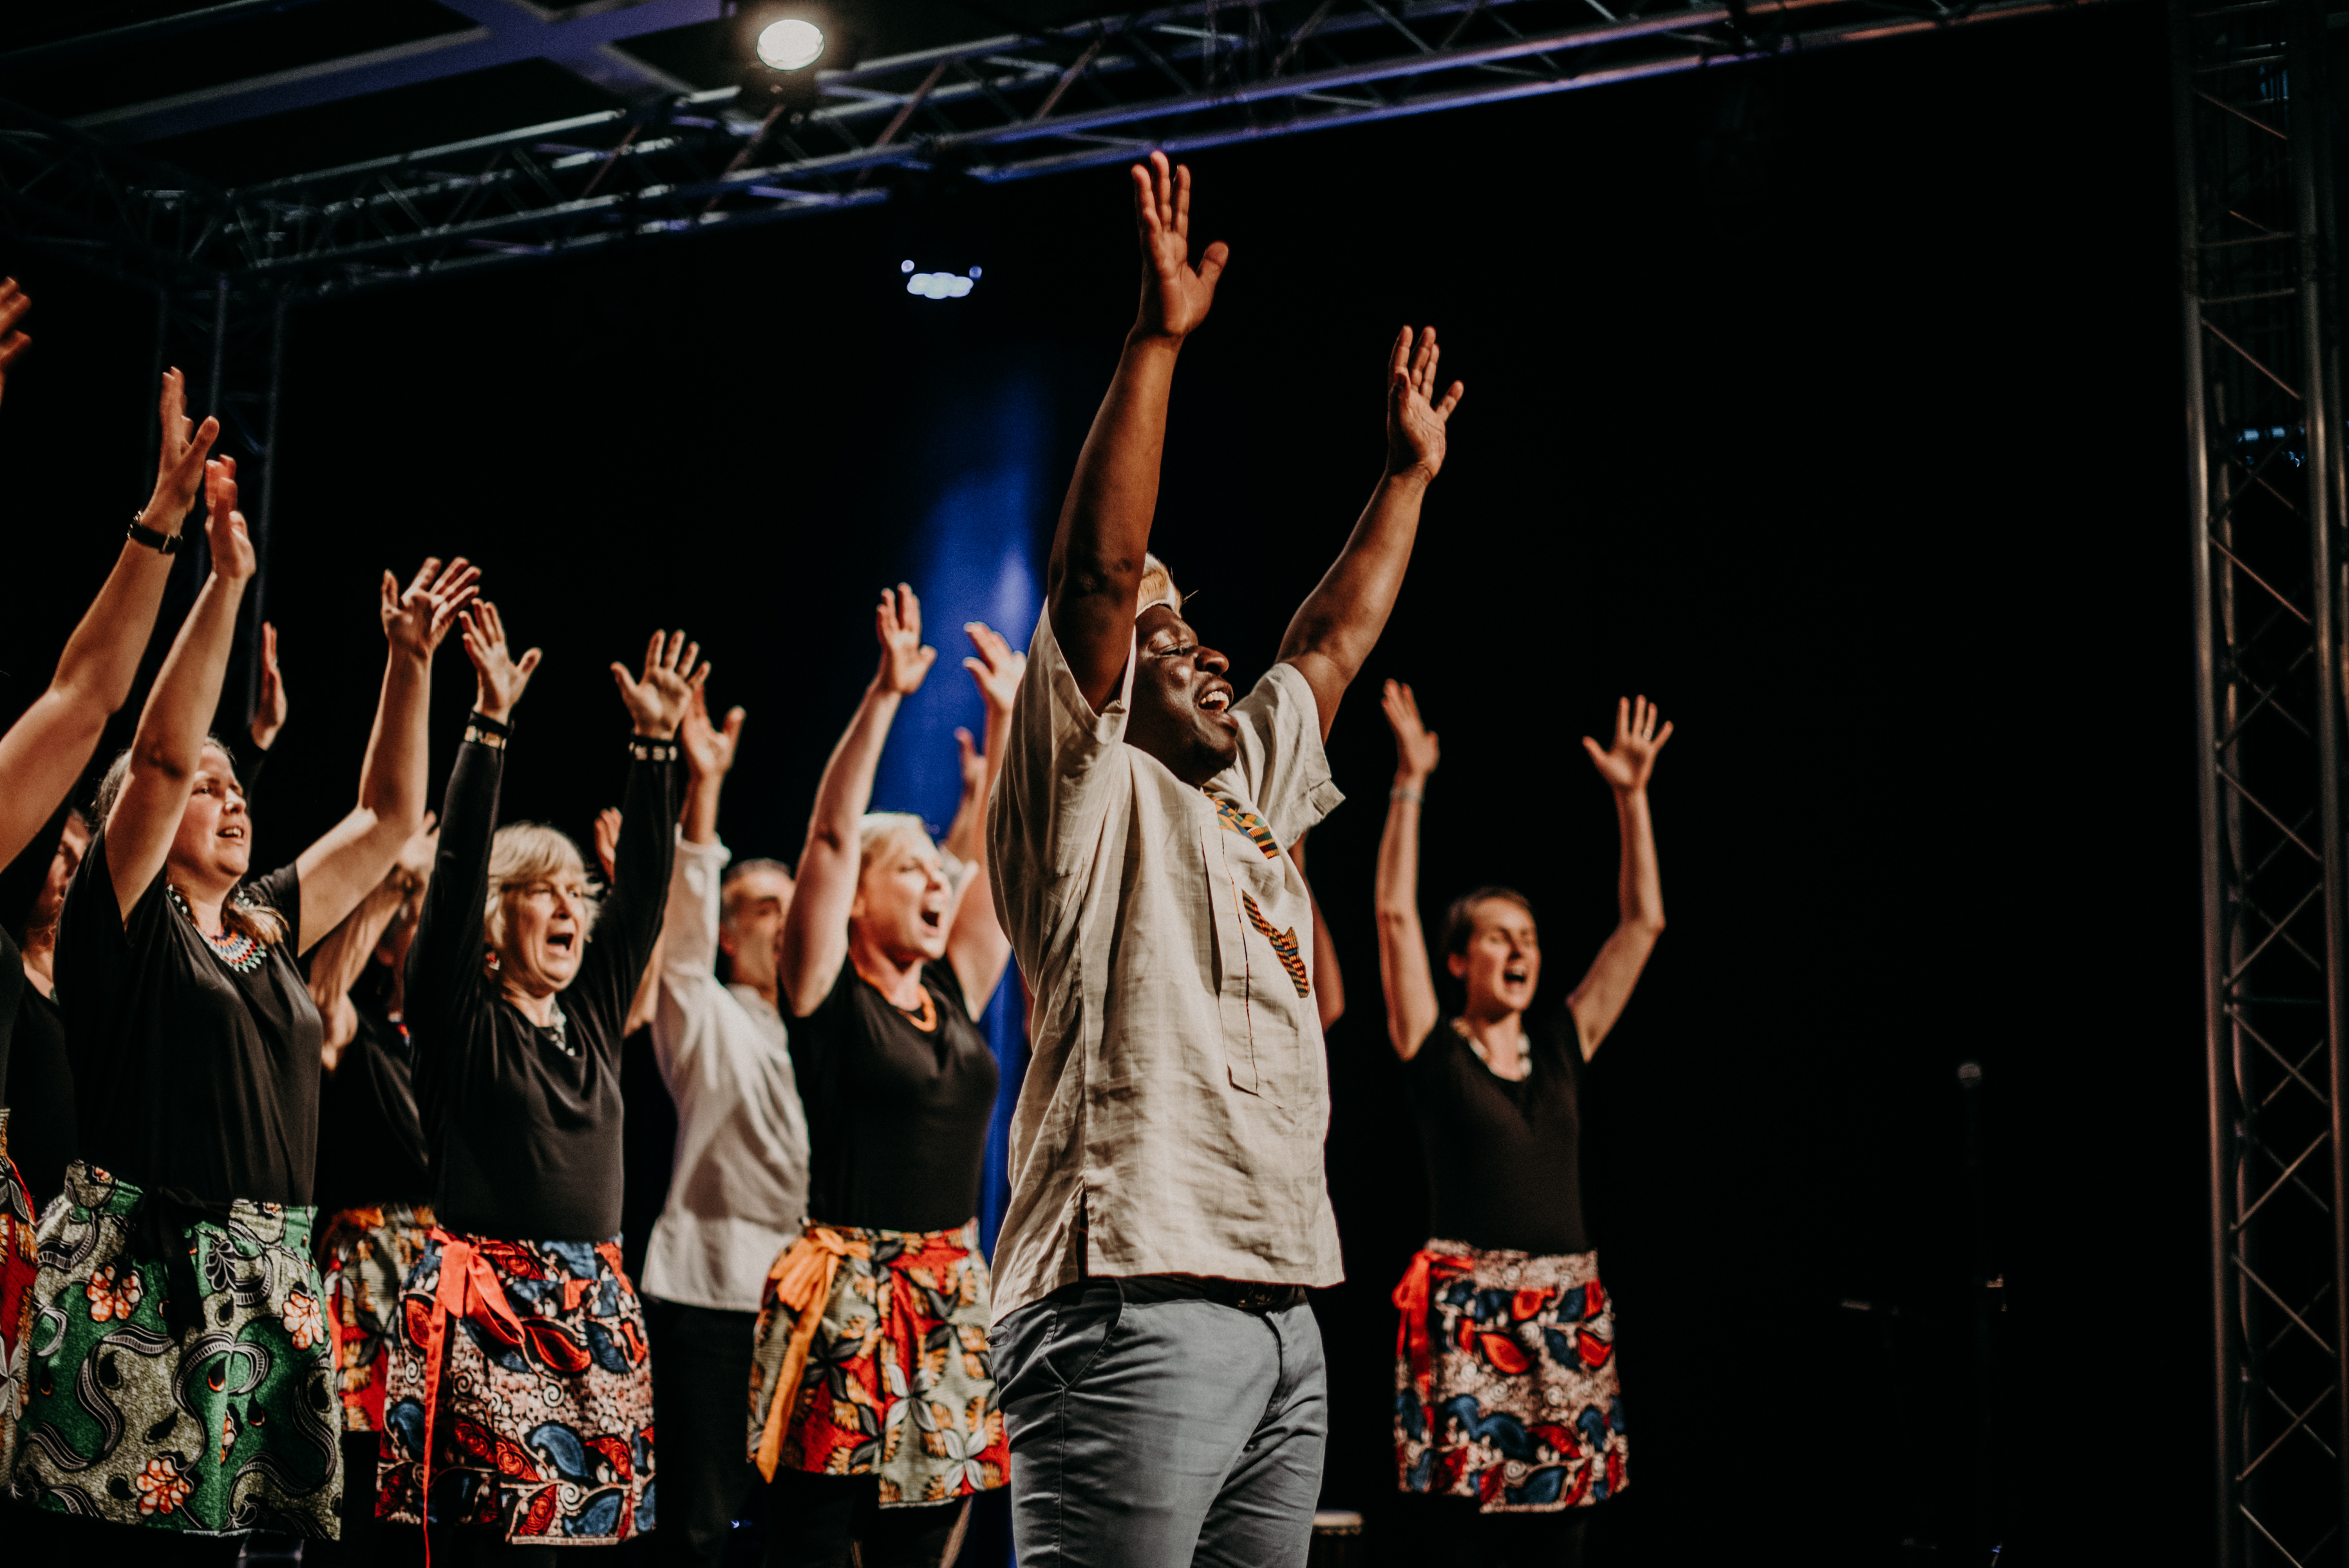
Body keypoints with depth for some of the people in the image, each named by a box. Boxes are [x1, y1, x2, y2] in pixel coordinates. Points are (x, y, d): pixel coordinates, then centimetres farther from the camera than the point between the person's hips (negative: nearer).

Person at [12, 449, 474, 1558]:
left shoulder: (270, 925, 18)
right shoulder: (123, 917, 1)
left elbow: (388, 815, 24)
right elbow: (161, 756, -11)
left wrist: (410, 662, 19)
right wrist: (223, 583, -15)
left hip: (266, 1285, 6)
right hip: (134, 1277, -6)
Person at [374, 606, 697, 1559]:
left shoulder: (592, 1013, 15)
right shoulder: (458, 1013, 1)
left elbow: (646, 882, 11)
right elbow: (457, 870, -10)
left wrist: (655, 741, 5)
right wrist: (488, 723, -15)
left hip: (594, 1308, 6)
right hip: (486, 1303, -6)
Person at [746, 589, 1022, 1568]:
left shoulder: (953, 995, 12)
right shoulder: (828, 998, -3)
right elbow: (830, 836, -12)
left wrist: (1008, 718, 10)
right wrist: (884, 696, -17)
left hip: (952, 1294, 6)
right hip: (847, 1295, -6)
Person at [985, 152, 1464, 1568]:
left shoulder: (1245, 794, 22)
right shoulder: (1090, 794, 0)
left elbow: (1336, 642, 33)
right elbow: (1102, 571, -12)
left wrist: (1411, 473, 36)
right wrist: (1159, 341, -13)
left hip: (1282, 1311, 8)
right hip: (1133, 1304, -8)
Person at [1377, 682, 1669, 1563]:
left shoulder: (1561, 1049, 14)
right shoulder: (1434, 1052, 3)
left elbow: (1642, 923, 15)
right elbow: (1395, 914, -5)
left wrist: (1631, 797, 13)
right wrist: (1410, 786, -6)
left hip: (1567, 1309, 5)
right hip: (1467, 1306, -5)